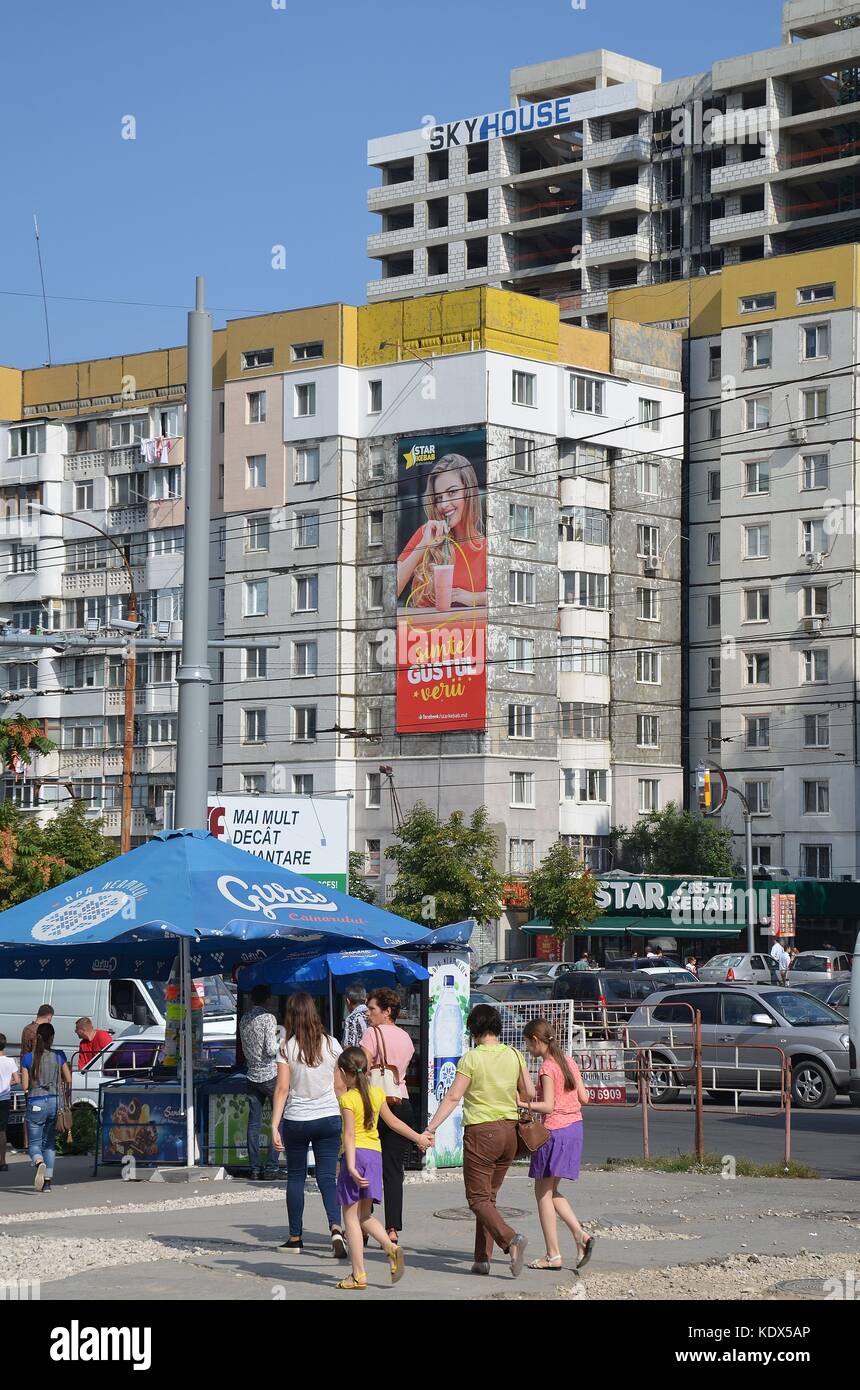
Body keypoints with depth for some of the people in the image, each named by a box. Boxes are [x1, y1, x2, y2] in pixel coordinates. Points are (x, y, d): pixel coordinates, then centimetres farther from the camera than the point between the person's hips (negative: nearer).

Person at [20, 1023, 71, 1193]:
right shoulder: (59, 1056, -1)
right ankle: (47, 1181, 10)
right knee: (49, 1143, 14)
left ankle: (39, 1163, -28)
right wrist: (66, 1096, 19)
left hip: (36, 1103, -2)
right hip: (55, 1101, 2)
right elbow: (69, 1080, 1)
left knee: (34, 1143, 5)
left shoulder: (28, 1058, -4)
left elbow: (25, 1086, -3)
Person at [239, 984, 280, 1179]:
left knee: (253, 1123, 7)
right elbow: (271, 1050, -17)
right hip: (271, 1075, -6)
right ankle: (271, 1167, -5)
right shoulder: (268, 1018, -11)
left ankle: (255, 1168, 5)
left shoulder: (244, 1019, 9)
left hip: (252, 1076, 6)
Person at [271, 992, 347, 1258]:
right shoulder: (331, 1045, -1)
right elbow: (340, 1086, 5)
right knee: (327, 1178, 2)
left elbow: (282, 1089, -10)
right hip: (328, 1119, 1)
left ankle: (295, 1237, 18)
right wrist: (344, 1118, 17)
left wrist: (274, 1127, -9)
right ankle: (336, 1228, -19)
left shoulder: (287, 1049, -7)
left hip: (295, 1120, -1)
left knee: (296, 1177, 13)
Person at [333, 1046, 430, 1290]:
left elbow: (350, 1134, -16)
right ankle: (391, 1247, -11)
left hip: (355, 1153, -6)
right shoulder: (377, 1093, 8)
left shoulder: (347, 1098, -9)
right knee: (364, 1216, 14)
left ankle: (358, 1274, -1)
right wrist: (418, 1138, 31)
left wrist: (351, 1167, -21)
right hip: (375, 1153, 6)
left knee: (351, 1216, 1)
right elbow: (393, 1122, 17)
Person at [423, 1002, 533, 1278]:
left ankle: (511, 1239, -24)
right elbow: (529, 1094, 8)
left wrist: (430, 1128, -10)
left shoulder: (471, 1058, -10)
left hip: (481, 1131, -6)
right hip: (509, 1130, 6)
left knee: (478, 1198, -1)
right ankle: (483, 1258, 12)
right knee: (489, 1196, 15)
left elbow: (453, 1097, -13)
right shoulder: (514, 1056, 3)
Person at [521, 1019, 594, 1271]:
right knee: (551, 1192, 17)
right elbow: (584, 1098, 10)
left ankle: (553, 1255, 3)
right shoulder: (568, 1062, 9)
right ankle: (580, 1236, 3)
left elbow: (548, 1106, -21)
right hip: (574, 1128, 8)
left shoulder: (547, 1067, -15)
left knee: (543, 1193, 2)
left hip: (555, 1131, -8)